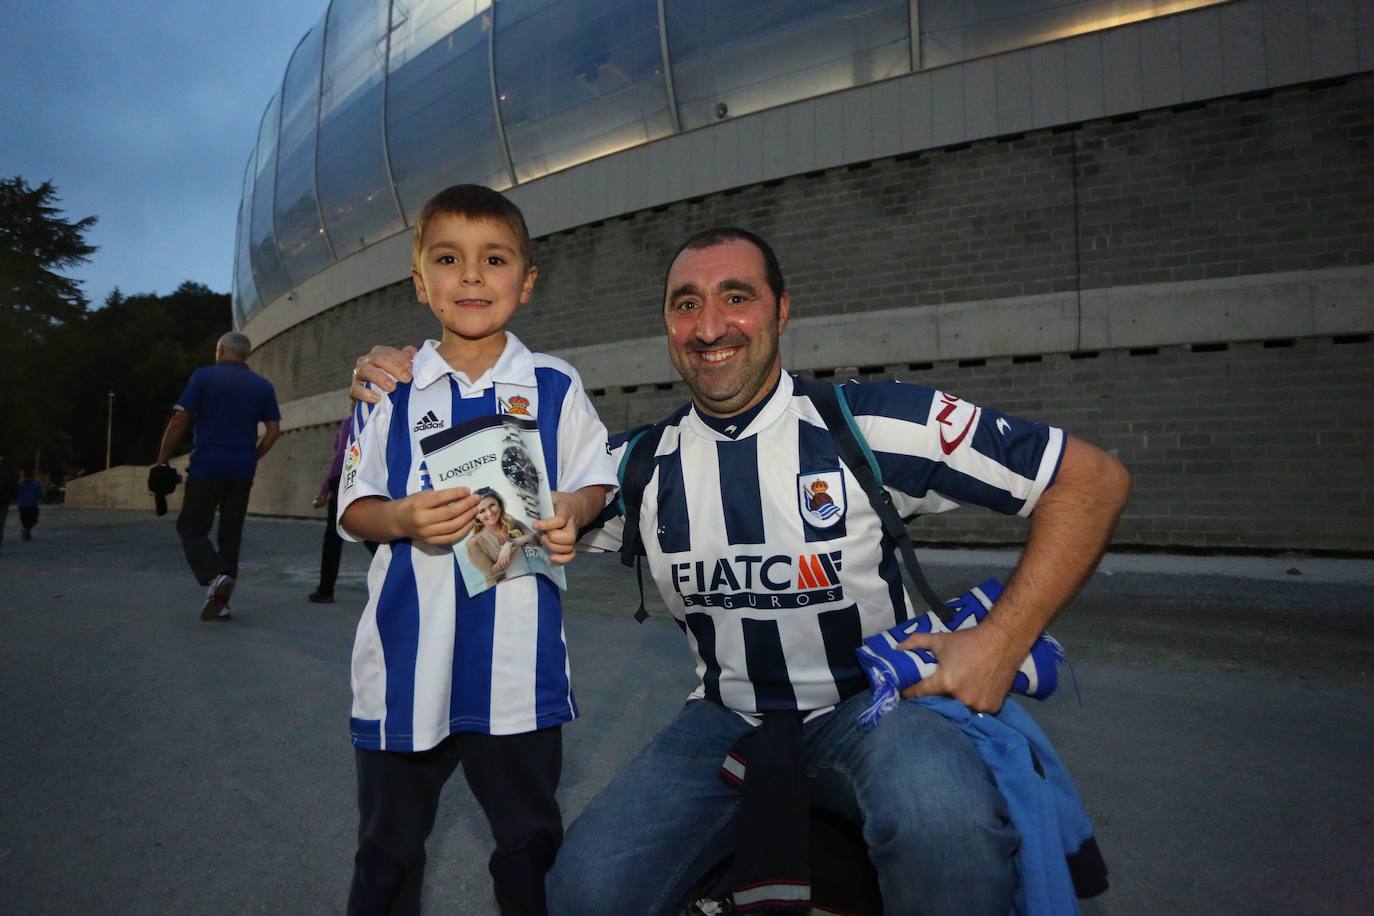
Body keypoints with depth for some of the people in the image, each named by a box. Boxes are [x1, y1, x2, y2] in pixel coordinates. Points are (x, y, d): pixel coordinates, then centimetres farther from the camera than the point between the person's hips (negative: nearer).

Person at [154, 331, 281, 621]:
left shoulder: (204, 376, -1)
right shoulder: (263, 386, 9)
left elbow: (180, 420, -6)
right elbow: (273, 430, 5)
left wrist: (162, 461, 0)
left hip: (206, 467, -3)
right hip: (242, 471, 3)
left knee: (191, 528, 7)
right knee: (230, 532, 10)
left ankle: (215, 576, -18)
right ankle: (220, 601, 9)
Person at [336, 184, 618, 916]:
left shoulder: (554, 386, 0)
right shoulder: (390, 391, 0)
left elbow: (596, 479, 7)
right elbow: (353, 507, 4)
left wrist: (572, 512, -15)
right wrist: (402, 518, -17)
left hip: (521, 658, 0)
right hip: (407, 659, 1)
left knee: (531, 836, 18)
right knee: (389, 843, 19)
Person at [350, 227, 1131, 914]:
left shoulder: (873, 423, -11)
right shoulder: (642, 465, 1)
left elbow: (1093, 478, -8)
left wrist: (1002, 637, -16)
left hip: (872, 704, -3)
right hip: (728, 721, 4)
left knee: (940, 818, -36)